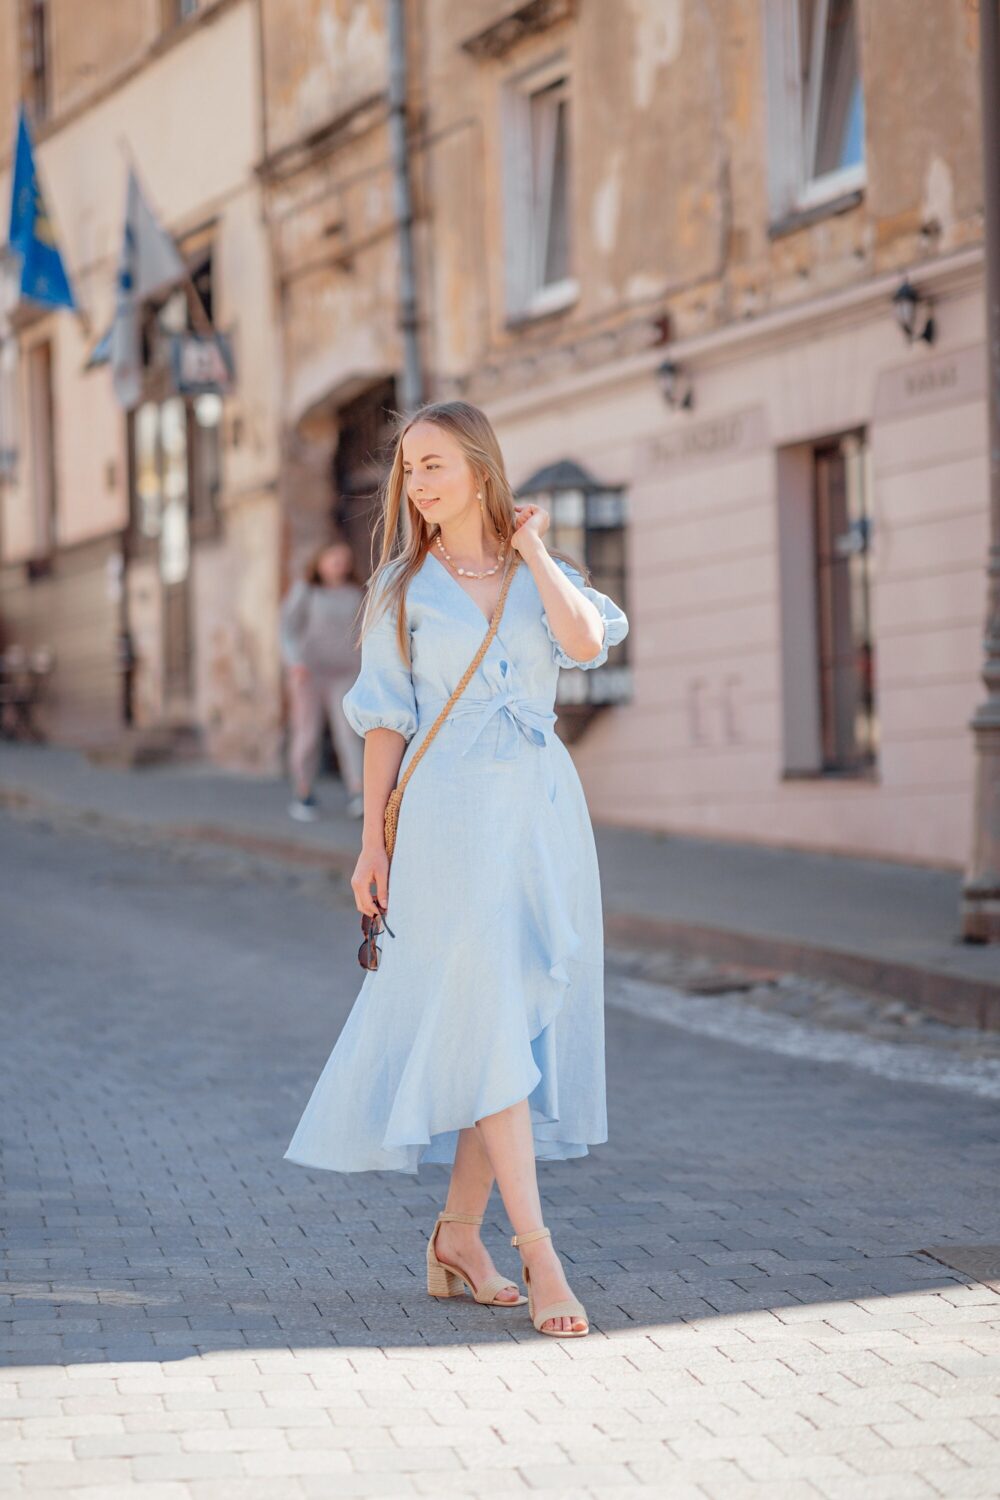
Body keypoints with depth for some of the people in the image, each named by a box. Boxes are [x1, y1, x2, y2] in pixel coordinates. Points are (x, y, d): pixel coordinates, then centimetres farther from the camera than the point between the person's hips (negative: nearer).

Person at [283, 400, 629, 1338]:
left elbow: (587, 640, -11)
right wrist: (373, 840, 0)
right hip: (451, 813, -3)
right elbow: (384, 721, 5)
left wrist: (532, 551, -1)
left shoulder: (541, 572, 11)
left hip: (544, 812, 3)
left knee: (525, 1022, 4)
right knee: (488, 1021, -11)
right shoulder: (402, 587, 6)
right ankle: (536, 1251, -14)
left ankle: (458, 1235, 15)